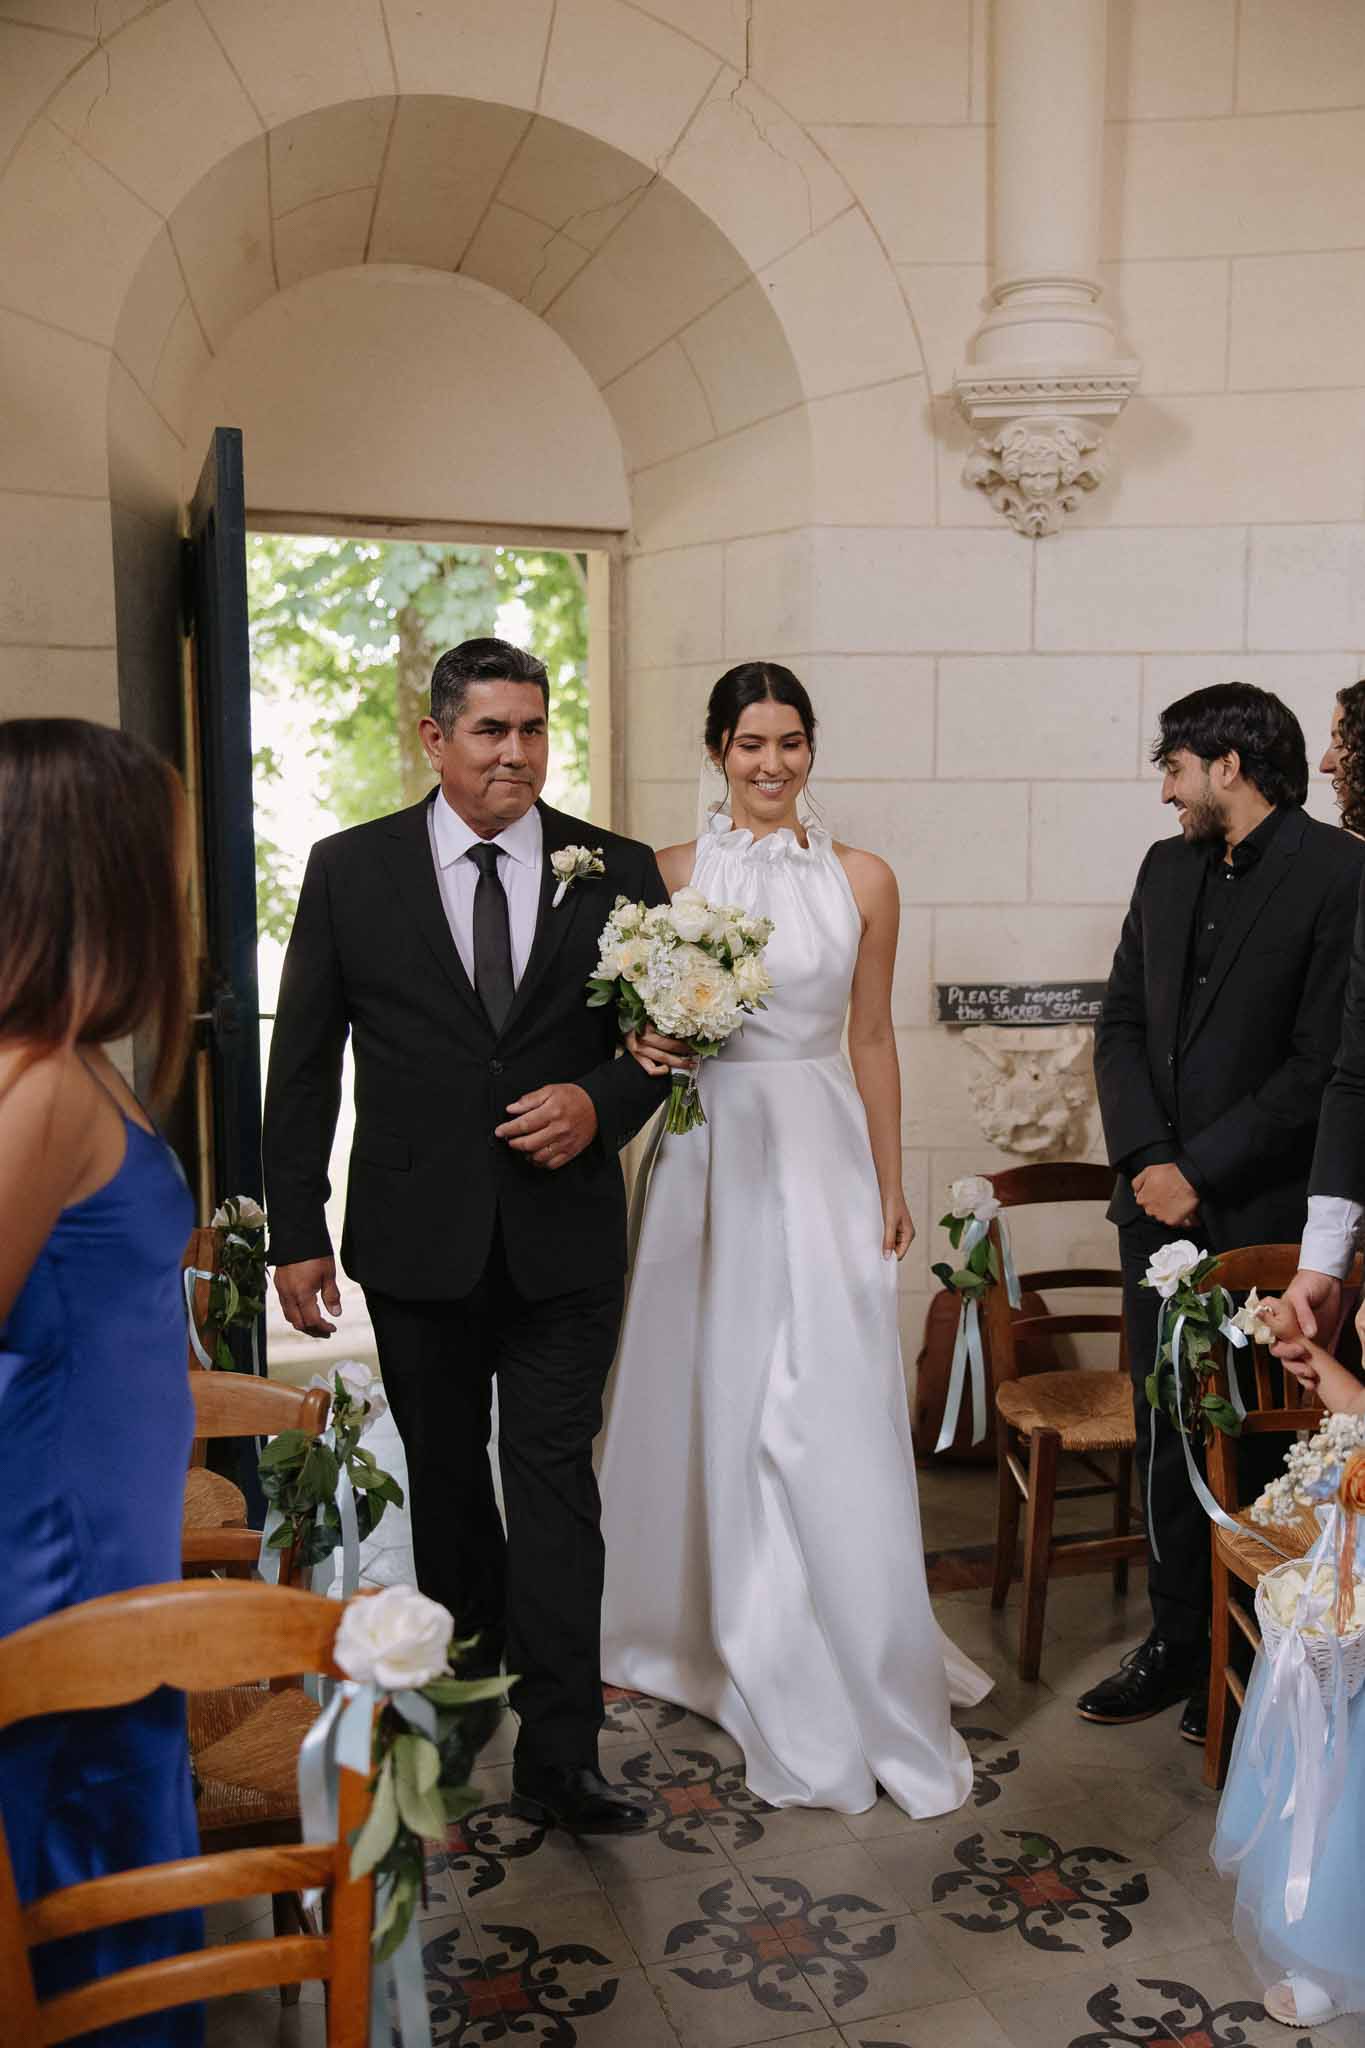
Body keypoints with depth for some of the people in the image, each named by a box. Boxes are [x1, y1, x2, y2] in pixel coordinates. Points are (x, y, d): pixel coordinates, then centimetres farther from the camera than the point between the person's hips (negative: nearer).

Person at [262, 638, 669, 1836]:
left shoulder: (616, 871, 0)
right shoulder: (350, 870, -2)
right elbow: (303, 1065, 0)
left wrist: (602, 1103, -15)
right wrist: (297, 1231, -2)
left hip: (564, 1237, -1)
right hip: (416, 1237, 1)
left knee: (556, 1480, 1)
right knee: (443, 1473, 18)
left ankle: (559, 1757, 11)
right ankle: (470, 1674, 41)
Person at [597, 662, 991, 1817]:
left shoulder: (863, 882, 4)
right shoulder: (671, 875, 4)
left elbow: (873, 1042, 7)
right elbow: (641, 1017, 10)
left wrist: (891, 1187, 6)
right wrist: (648, 1046, -13)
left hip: (822, 1158, -1)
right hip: (708, 1155, 1)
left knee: (834, 1417, -2)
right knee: (712, 1398, 9)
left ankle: (861, 1682, 14)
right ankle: (717, 1632, 31)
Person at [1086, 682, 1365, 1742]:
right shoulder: (1166, 869, 11)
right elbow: (1122, 1023, 9)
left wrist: (1200, 1170, -14)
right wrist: (1146, 1158, -4)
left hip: (1265, 1214, -6)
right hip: (1163, 1206, 6)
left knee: (1253, 1439, 6)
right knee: (1166, 1436, 13)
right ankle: (1178, 1640, 28)